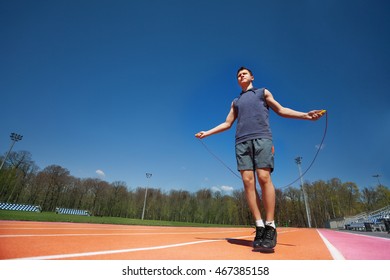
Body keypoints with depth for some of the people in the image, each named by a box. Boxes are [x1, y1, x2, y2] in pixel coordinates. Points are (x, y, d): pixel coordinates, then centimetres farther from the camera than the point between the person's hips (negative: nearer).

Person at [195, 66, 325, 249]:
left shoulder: (263, 92, 23)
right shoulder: (235, 102, 29)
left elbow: (281, 110, 20)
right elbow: (227, 123, 27)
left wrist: (306, 115, 6)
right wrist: (206, 133, 22)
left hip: (261, 138, -2)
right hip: (241, 142, 3)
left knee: (264, 178, -17)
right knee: (248, 181, -11)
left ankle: (270, 227, -9)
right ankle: (259, 226, -7)